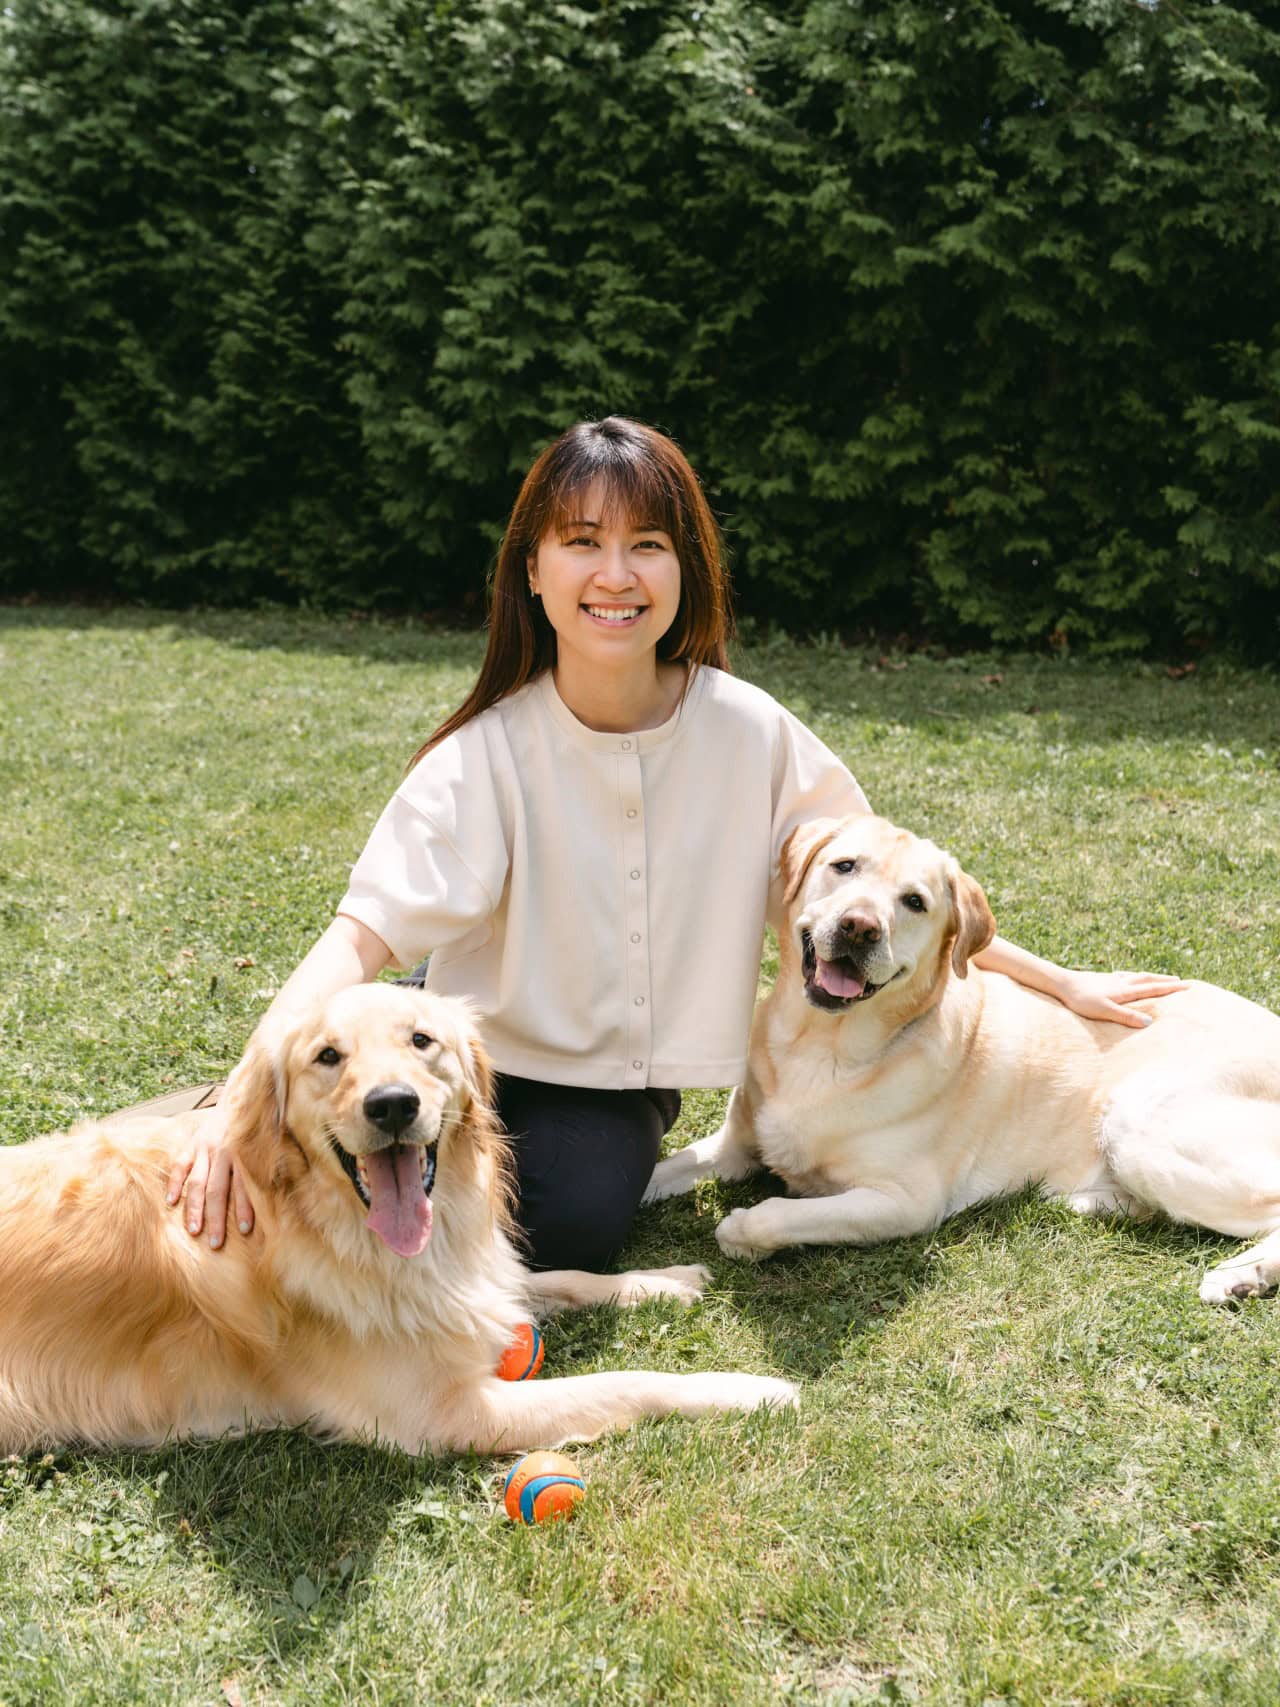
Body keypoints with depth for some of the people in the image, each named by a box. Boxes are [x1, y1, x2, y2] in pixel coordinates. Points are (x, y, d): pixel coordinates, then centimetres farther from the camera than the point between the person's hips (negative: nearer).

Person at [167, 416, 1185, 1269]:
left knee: (573, 1230, -27)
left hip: (620, 1085, 1)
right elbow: (363, 936, -28)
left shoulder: (745, 732, -12)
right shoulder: (486, 757, -20)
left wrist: (1059, 983, 3)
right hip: (484, 1050, -1)